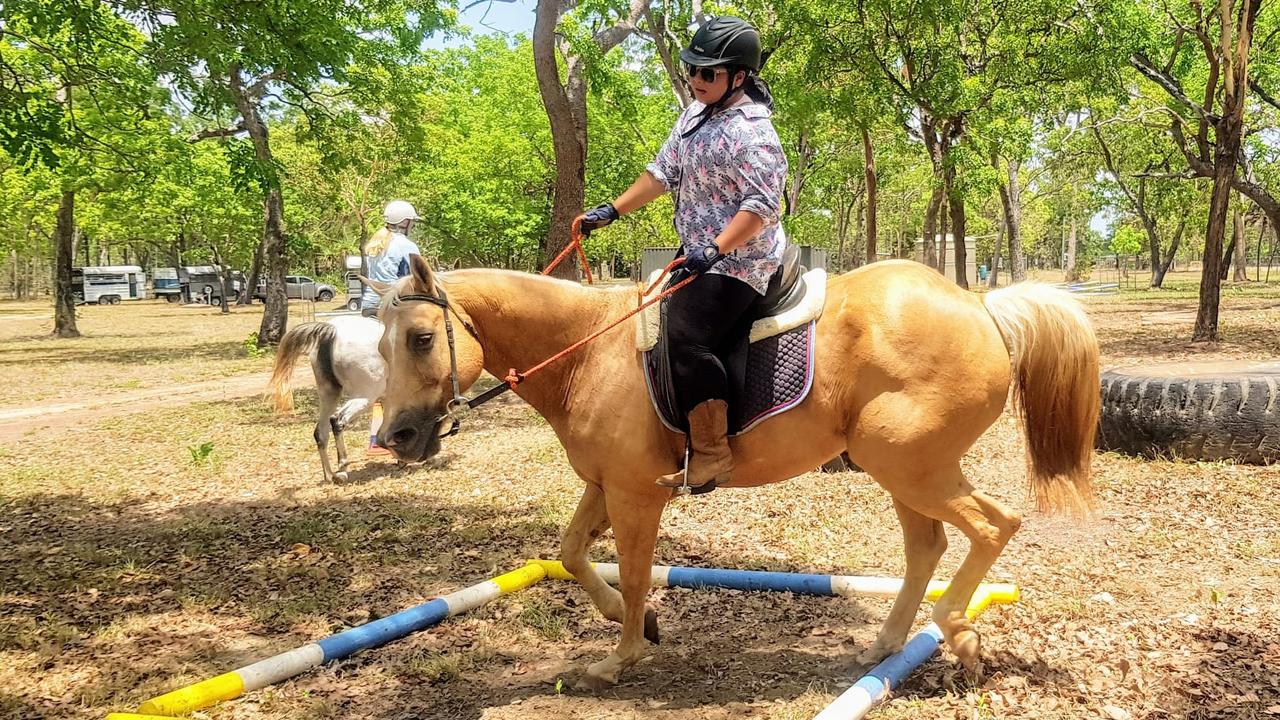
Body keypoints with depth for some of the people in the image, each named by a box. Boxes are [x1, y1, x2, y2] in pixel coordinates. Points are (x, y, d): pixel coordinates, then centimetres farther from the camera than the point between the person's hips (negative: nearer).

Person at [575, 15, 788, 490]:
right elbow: (663, 173, 16)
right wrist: (612, 211, 12)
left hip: (737, 260, -11)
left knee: (686, 339, -23)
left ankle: (712, 455, -17)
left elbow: (761, 205, -27)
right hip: (699, 254, 11)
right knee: (660, 323, 18)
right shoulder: (696, 113, 9)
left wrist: (715, 250, -37)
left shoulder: (751, 134, -20)